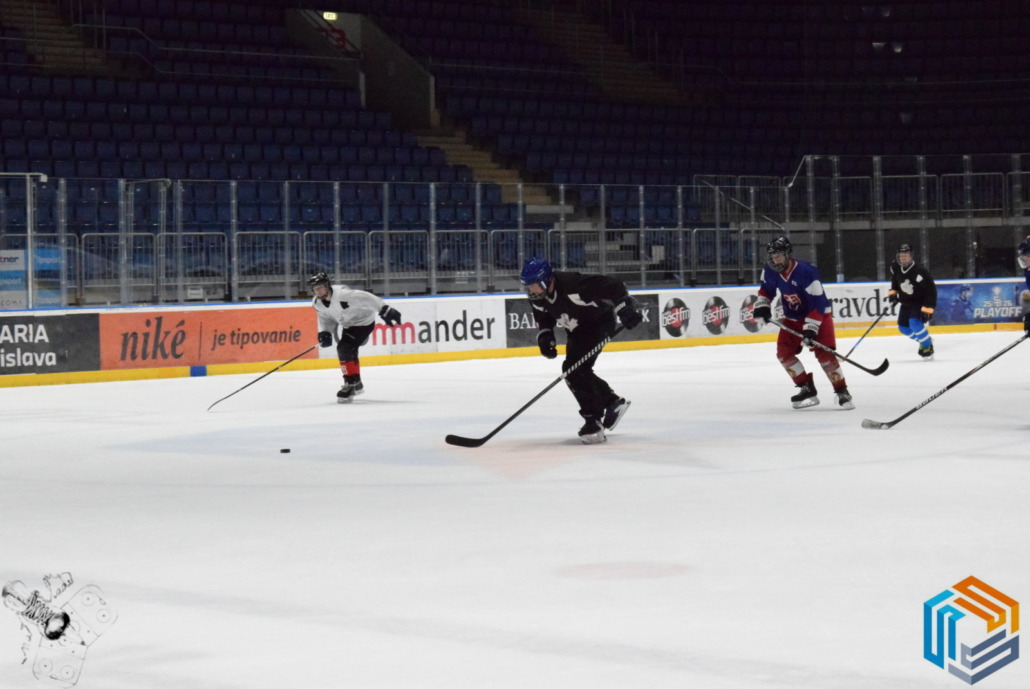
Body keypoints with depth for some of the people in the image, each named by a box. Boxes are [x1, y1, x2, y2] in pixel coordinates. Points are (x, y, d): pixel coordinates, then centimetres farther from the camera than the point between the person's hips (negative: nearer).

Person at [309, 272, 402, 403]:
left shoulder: (342, 294, -32)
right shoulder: (318, 303, -8)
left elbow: (366, 298, -30)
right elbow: (325, 318, 6)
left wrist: (385, 310, -30)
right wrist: (324, 333, -13)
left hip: (364, 322, -9)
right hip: (349, 325, 9)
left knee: (345, 349, -20)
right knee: (349, 351, 19)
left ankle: (350, 384, -15)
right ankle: (357, 384, 39)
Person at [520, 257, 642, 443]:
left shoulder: (572, 284, -36)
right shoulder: (538, 297, -12)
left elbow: (612, 286, -35)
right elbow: (543, 318, 6)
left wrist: (627, 310, -39)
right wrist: (544, 336, -12)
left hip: (599, 322, -9)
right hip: (578, 330, 9)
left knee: (574, 370, -20)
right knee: (575, 372, 13)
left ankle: (594, 421, -15)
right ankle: (613, 402, 31)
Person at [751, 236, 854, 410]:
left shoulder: (806, 272, -30)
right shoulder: (770, 272, -11)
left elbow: (817, 304, -30)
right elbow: (766, 289, 11)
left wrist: (811, 328, -35)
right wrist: (762, 306, -7)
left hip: (819, 315, -6)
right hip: (793, 318, 6)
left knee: (824, 354, -20)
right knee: (784, 352, -7)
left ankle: (842, 392, -10)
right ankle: (808, 389, 2)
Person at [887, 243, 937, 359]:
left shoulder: (920, 272, -30)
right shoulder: (895, 268, -9)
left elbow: (931, 290, -28)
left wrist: (928, 308, -31)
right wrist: (893, 292, 3)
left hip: (920, 302, -7)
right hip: (906, 302, 8)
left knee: (915, 322, -27)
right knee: (903, 327, 7)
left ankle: (928, 347, -11)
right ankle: (925, 340, 30)